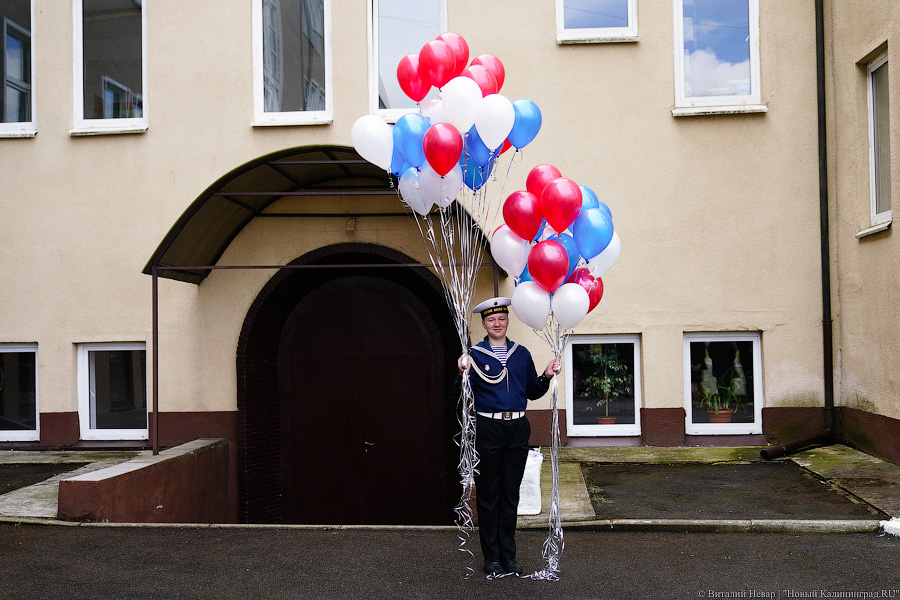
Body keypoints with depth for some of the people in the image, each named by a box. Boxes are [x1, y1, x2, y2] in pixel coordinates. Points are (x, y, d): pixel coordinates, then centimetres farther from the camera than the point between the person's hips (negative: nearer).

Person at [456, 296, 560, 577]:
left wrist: (546, 376, -2)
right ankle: (491, 557, 14)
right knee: (488, 495, 3)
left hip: (517, 429, 3)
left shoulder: (521, 354, 11)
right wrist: (464, 374, -23)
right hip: (487, 430, -3)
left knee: (511, 495, 10)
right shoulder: (475, 354, 0)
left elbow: (532, 393, 15)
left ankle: (508, 555, 20)